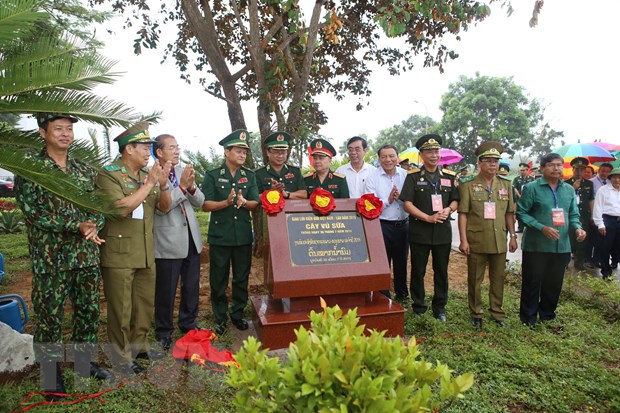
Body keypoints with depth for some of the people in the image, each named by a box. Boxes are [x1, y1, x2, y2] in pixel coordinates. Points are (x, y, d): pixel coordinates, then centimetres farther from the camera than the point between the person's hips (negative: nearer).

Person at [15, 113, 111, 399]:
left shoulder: (84, 170, 10)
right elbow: (32, 212, -15)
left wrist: (94, 225, -12)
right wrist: (77, 226, -20)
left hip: (86, 255, 5)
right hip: (50, 258, -4)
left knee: (89, 312, 13)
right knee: (49, 317, 6)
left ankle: (84, 362, 32)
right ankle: (51, 375, 23)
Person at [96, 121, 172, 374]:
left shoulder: (147, 174, 10)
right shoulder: (109, 174, -10)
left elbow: (165, 207, 9)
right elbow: (121, 207, -25)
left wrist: (164, 184, -8)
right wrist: (148, 184, -20)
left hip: (146, 253, 7)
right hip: (119, 254, -7)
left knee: (146, 304, 17)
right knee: (121, 308, 4)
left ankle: (138, 346, 35)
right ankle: (121, 356, 20)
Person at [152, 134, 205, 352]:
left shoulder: (184, 172, 7)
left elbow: (200, 202, 6)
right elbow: (160, 207, -20)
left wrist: (191, 186, -13)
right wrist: (182, 186, -23)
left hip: (191, 239, 6)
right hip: (169, 242, -6)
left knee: (192, 286, 17)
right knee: (166, 290, 7)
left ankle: (188, 323, 35)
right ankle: (163, 332, 25)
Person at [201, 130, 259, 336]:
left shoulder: (249, 176, 9)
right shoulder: (213, 175, 0)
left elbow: (256, 203, 3)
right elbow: (205, 205, -6)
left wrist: (244, 202, -18)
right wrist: (226, 202, -20)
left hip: (243, 235, 3)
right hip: (220, 235, -3)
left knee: (242, 277, 10)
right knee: (219, 279, 5)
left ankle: (238, 313, 26)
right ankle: (220, 317, 19)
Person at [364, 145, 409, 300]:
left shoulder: (406, 175, 3)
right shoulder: (373, 177, -5)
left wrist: (400, 198, -17)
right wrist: (388, 200, -16)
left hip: (403, 225, 3)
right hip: (382, 226, -3)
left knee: (401, 262, 19)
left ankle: (401, 294, 37)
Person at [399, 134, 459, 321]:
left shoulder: (449, 176, 9)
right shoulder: (413, 176, -2)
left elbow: (455, 200, 12)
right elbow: (407, 203, -8)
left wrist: (448, 210, -10)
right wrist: (428, 218, -16)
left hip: (443, 231, 3)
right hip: (419, 231, -3)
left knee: (441, 271, 11)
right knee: (418, 271, 6)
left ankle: (440, 308, 26)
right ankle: (418, 308, 20)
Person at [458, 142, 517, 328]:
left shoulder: (506, 184, 10)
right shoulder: (468, 185, -3)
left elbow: (509, 213, 12)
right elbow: (463, 214, -6)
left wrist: (513, 236, 7)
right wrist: (463, 240, -11)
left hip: (499, 241, 3)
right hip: (476, 241, -3)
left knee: (498, 279, 12)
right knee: (475, 280, 7)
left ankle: (497, 312, 27)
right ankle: (476, 314, 21)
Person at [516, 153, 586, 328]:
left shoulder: (569, 190, 10)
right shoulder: (532, 188, -7)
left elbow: (573, 215, 14)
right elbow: (521, 213, -10)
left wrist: (577, 228, -8)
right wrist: (542, 228, -21)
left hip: (561, 246, 5)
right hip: (536, 246, -5)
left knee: (554, 283, 15)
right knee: (532, 283, 4)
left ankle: (547, 315, 33)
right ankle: (528, 318, 18)